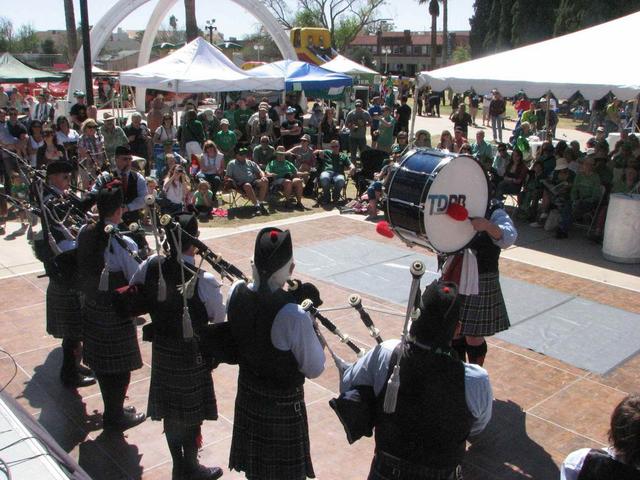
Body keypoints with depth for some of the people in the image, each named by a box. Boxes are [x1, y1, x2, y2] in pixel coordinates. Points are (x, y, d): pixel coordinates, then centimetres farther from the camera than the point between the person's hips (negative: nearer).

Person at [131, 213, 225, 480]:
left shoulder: (150, 267, -12)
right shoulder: (204, 281, -27)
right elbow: (220, 319, -16)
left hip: (161, 350, 5)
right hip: (192, 355, -5)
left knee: (169, 409, 19)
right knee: (192, 412, 14)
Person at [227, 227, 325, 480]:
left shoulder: (236, 292, -16)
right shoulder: (293, 316, -33)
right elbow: (314, 369, -19)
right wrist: (309, 326, -7)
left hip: (247, 393, 6)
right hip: (283, 404, -5)